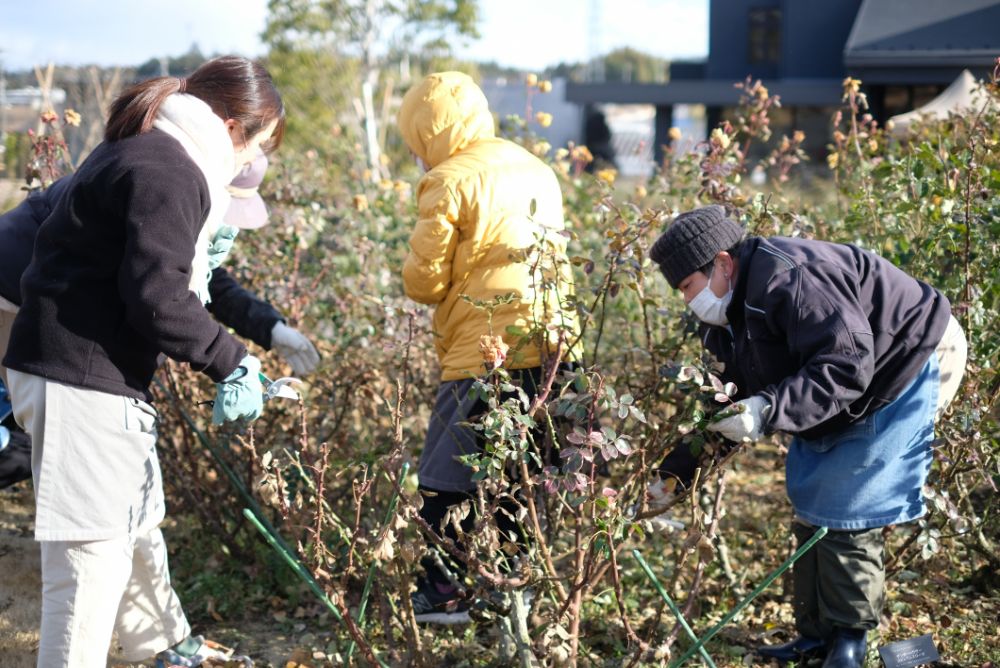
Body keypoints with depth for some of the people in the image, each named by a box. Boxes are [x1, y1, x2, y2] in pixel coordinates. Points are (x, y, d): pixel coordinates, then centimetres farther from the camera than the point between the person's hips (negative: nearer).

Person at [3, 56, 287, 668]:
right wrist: (232, 360, -14)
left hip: (81, 367, 11)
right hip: (83, 381, -11)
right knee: (94, 552, -6)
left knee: (138, 523, 25)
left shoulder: (143, 152, 16)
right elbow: (156, 298, -24)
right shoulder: (171, 174, -17)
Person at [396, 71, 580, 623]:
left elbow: (423, 281, -5)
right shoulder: (537, 172, 16)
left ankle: (442, 595, 4)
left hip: (485, 348, -7)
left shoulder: (450, 180, -7)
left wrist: (422, 273, 15)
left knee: (447, 476, 2)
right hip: (551, 345, 8)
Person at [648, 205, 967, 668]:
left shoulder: (787, 279, -31)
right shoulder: (729, 317, 1)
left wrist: (769, 410, -41)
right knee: (810, 510, 10)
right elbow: (732, 398, 5)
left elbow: (845, 367, -36)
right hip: (841, 410, 10)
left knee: (843, 517, -11)